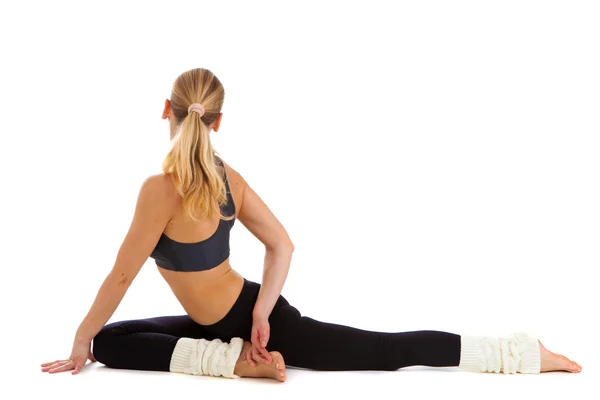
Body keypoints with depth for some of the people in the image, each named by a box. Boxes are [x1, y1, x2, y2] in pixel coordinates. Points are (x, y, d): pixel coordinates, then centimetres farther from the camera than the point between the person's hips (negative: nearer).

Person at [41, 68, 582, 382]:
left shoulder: (162, 188, -24)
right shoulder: (228, 178, -2)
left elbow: (122, 274, -17)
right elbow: (282, 245, -1)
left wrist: (80, 341, -6)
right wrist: (263, 314, -5)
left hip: (240, 321, -7)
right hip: (252, 312, 7)